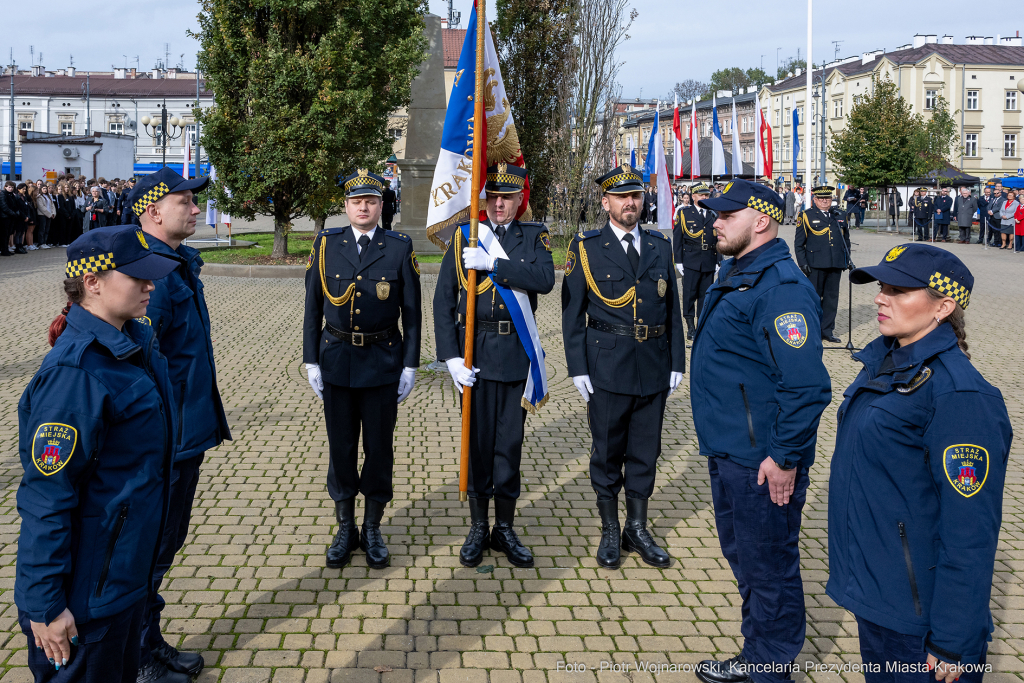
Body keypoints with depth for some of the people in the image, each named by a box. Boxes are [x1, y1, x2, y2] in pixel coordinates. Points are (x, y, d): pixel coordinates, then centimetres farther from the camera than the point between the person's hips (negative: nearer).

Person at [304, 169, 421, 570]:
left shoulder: (400, 248, -1)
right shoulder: (325, 245, 2)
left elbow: (412, 312, 1)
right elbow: (313, 307, 5)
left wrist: (410, 366, -3)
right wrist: (311, 361, 2)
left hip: (383, 361, -1)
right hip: (337, 360, 1)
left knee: (379, 448, 6)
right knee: (341, 447, 8)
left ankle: (373, 530, 21)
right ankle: (345, 529, 23)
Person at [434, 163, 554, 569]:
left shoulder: (535, 237, 7)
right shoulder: (463, 238, 4)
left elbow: (545, 280, -14)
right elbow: (443, 301, 1)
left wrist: (492, 264, -20)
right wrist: (451, 356, -9)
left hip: (517, 354, 1)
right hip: (475, 353, -1)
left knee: (510, 443, 7)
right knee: (478, 441, 5)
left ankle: (505, 529, 19)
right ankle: (478, 528, 18)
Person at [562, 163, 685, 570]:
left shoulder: (660, 246, 9)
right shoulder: (586, 247, -1)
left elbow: (672, 308, 10)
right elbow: (572, 312, -2)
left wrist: (677, 363, 6)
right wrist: (578, 368, -8)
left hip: (654, 368, 3)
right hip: (607, 368, -3)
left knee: (645, 452, 11)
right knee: (607, 453, 7)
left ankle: (637, 529, 26)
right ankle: (609, 532, 22)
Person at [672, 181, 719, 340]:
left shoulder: (714, 216, 11)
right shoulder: (684, 213, 3)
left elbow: (718, 240, 13)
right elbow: (677, 239, 1)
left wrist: (718, 261, 8)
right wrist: (678, 261, -4)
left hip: (709, 263, 3)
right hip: (690, 262, -3)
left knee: (705, 294, 7)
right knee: (689, 293, -4)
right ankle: (690, 326, 3)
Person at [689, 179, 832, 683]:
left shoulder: (781, 288, -22)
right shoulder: (736, 274, 11)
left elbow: (806, 385, -26)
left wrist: (785, 458, -23)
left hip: (762, 462, -11)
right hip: (728, 452, 11)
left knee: (767, 565, 4)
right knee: (740, 552, 22)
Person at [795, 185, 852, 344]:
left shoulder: (840, 216, 14)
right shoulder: (807, 216, 1)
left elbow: (846, 240, 22)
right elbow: (799, 243, 0)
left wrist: (847, 258, 14)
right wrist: (803, 263, -7)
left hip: (836, 265, 4)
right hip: (815, 265, -4)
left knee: (832, 297, 7)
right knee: (814, 297, 0)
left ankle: (827, 330, 15)